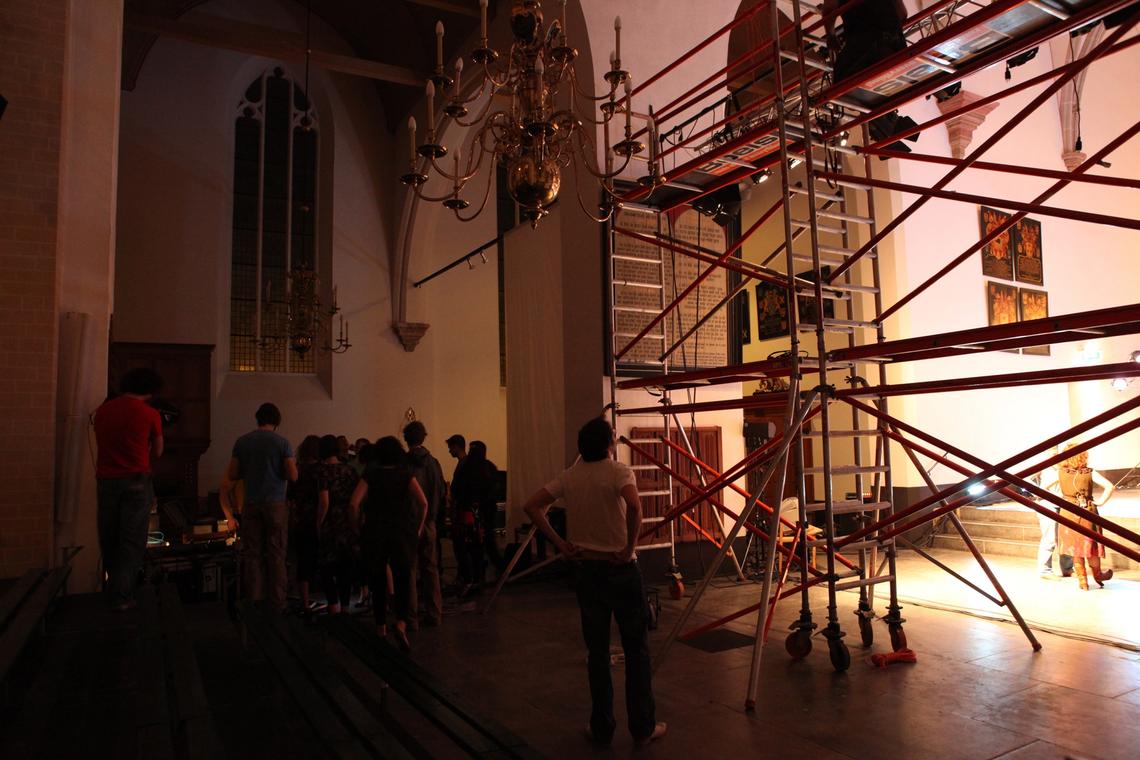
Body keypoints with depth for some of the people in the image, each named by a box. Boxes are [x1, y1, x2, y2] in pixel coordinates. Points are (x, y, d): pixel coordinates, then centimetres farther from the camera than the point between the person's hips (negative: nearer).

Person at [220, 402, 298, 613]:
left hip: (251, 504, 2)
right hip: (276, 503, -2)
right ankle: (277, 602, 6)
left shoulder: (242, 442, 4)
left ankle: (253, 600, 10)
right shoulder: (282, 443, -5)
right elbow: (293, 476, -7)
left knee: (252, 553, 9)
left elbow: (232, 475, 7)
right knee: (276, 554, 3)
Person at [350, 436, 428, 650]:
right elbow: (423, 502, -13)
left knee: (378, 581, 15)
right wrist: (418, 527, -1)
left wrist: (358, 526, 0)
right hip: (403, 534, 0)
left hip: (374, 534, 1)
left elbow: (354, 503, -14)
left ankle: (381, 626, 24)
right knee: (402, 580, 2)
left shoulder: (370, 475, -2)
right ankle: (401, 623, -18)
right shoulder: (406, 475, -1)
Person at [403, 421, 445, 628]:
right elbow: (441, 493, 6)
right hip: (429, 523, 4)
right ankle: (435, 614, 17)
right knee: (431, 568, 12)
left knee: (409, 570, 3)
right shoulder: (433, 463, 2)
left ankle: (412, 617, 5)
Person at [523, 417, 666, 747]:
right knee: (636, 649, 9)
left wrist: (560, 543, 0)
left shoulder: (569, 477, 3)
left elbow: (531, 506, 0)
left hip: (585, 568, 4)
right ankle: (643, 727, 17)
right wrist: (629, 548, -19)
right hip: (621, 568, -4)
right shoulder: (619, 471, -11)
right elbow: (634, 506, -30)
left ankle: (601, 727, 21)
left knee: (597, 651, 13)